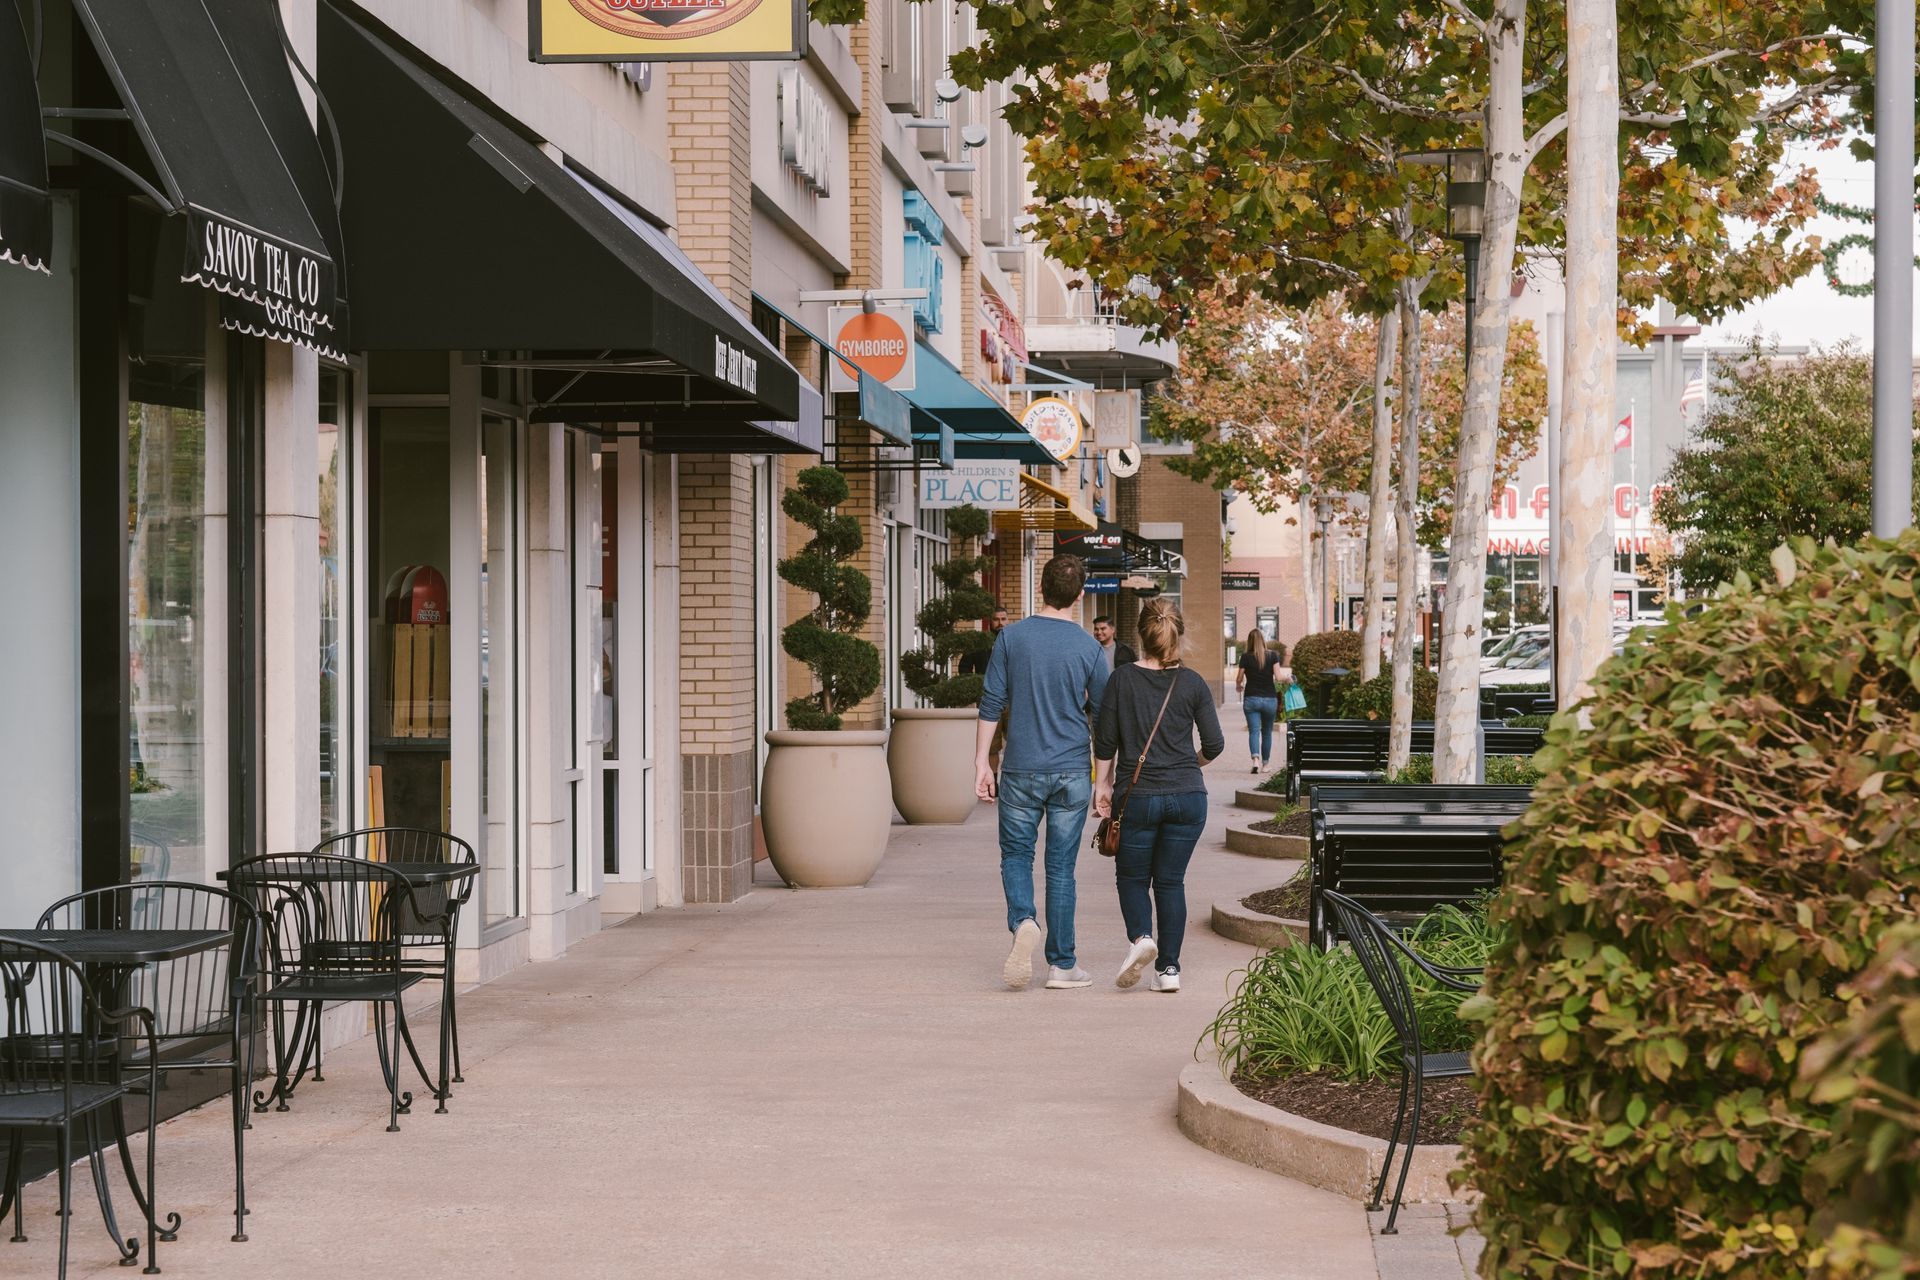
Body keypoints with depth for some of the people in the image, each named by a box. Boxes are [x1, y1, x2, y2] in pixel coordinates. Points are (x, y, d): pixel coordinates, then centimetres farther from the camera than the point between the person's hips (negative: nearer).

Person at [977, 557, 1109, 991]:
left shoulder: (1012, 637, -3)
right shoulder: (1089, 648, -2)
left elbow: (991, 705, -3)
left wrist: (981, 763, 3)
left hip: (1021, 770, 0)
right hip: (1072, 772, 0)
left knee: (1016, 854, 14)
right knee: (1061, 866, 7)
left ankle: (1022, 921, -14)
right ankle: (1061, 964, 10)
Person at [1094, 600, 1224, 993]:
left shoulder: (1122, 681, -5)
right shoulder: (1193, 683, -3)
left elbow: (1104, 742, -2)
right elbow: (1215, 744, -1)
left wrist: (1103, 785, 12)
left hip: (1137, 796, -1)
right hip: (1187, 796, 1)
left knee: (1132, 876, 14)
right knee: (1170, 880, 10)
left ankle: (1140, 936, -12)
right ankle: (1168, 968, 5)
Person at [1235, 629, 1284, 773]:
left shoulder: (1246, 657, -3)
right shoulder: (1273, 655, -3)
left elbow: (1239, 679, 1)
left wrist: (1238, 686, 23)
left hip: (1251, 698, -1)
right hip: (1270, 699, 1)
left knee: (1254, 731, -5)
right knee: (1267, 732, 15)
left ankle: (1256, 759, -27)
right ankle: (1265, 764, 22)